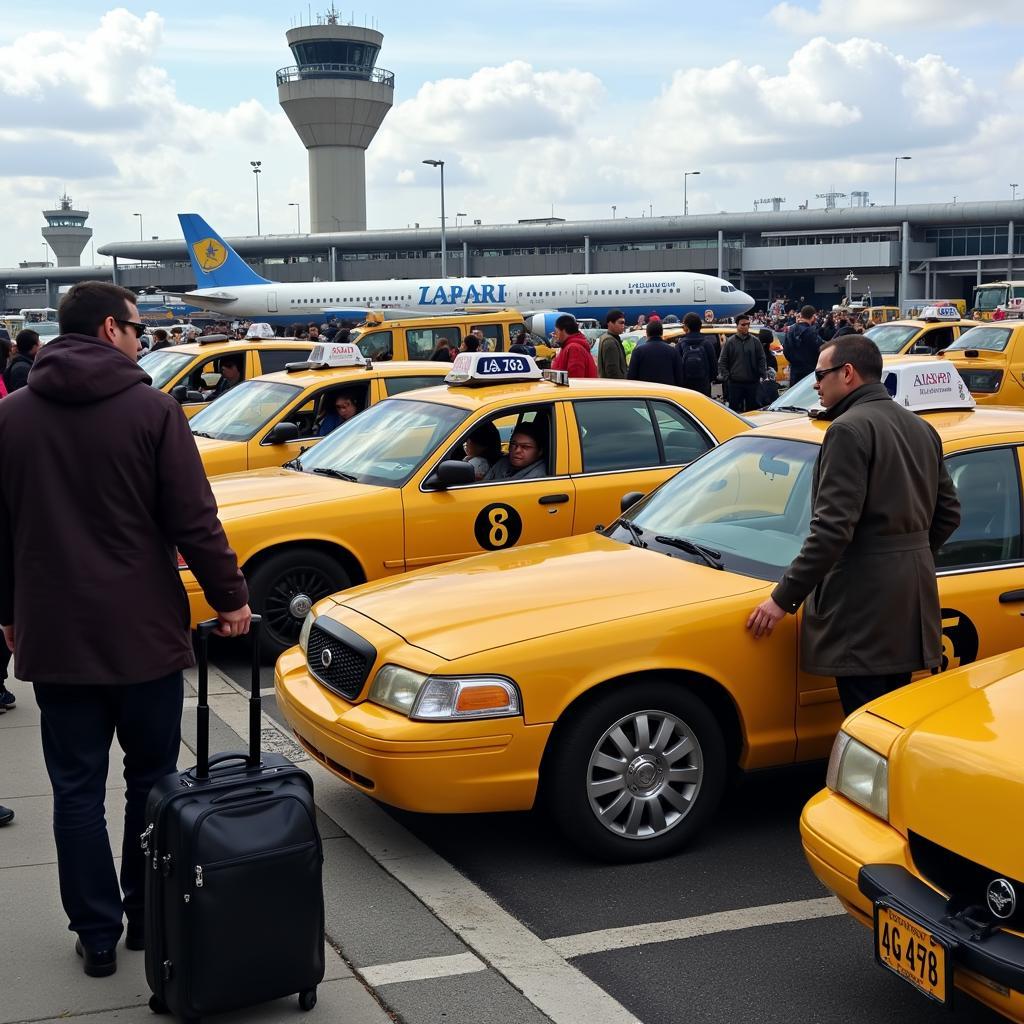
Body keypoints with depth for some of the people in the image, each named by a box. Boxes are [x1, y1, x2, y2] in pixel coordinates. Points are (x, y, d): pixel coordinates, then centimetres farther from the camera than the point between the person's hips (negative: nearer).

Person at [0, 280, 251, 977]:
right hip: (145, 633, -2)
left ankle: (97, 935, 14)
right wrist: (230, 597, -1)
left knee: (77, 791, 9)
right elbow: (194, 521, -12)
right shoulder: (152, 409, -10)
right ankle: (149, 918, 24)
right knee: (152, 781, 14)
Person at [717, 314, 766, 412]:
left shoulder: (755, 341, 6)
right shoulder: (730, 342, 2)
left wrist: (763, 375, -4)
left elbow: (762, 360, 6)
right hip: (734, 383, -1)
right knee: (734, 408, 2)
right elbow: (722, 362, 3)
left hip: (752, 382, 1)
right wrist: (726, 376, -6)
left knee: (753, 409, 8)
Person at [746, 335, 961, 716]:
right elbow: (948, 513, 18)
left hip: (864, 602, -9)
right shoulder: (921, 428, 14)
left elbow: (833, 527, -21)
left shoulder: (849, 430, -14)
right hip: (912, 598, 9)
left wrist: (784, 599, -17)